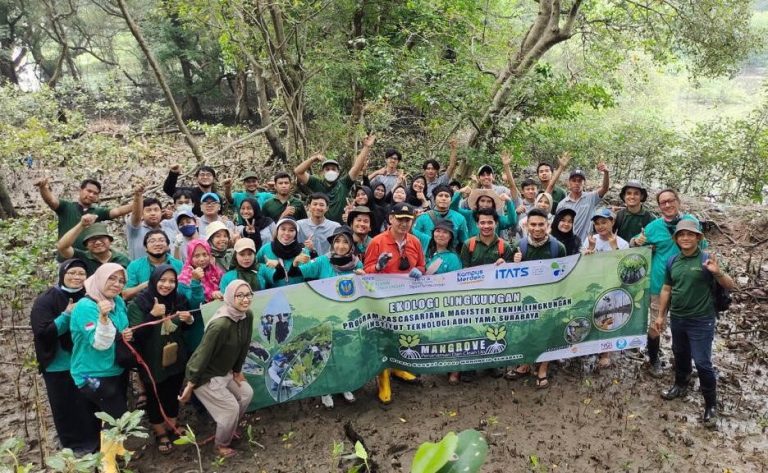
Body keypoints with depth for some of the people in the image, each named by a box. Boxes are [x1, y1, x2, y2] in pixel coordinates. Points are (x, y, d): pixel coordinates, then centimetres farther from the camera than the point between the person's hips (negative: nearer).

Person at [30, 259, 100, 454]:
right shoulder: (46, 300, -10)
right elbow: (42, 333, -18)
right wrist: (67, 315, -25)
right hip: (59, 367, -3)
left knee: (90, 407, 12)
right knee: (66, 409, 8)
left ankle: (93, 444, 30)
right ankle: (74, 448, 26)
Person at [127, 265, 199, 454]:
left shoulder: (179, 300, -1)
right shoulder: (139, 303, -15)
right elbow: (135, 334, -21)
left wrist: (190, 320, -10)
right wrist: (152, 315, -32)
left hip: (176, 359, 4)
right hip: (152, 362, -4)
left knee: (173, 395, 19)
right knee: (155, 398, 11)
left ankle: (172, 428, 41)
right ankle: (160, 433, 33)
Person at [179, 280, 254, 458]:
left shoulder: (247, 316, -9)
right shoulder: (220, 324, -35)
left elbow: (244, 346, 3)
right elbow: (203, 354, -29)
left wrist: (237, 371, 11)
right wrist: (190, 385, -22)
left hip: (224, 371, 9)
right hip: (206, 375, -8)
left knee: (246, 393, 16)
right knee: (230, 408, -3)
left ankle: (228, 428, 39)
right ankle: (221, 445, 23)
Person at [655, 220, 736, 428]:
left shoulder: (706, 261, -13)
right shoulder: (672, 261, 2)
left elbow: (731, 286, -14)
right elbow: (666, 289, 11)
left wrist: (717, 272, -33)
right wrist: (661, 315, 12)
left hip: (701, 321, -5)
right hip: (677, 319, 5)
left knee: (702, 363, -2)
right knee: (680, 355, 22)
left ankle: (711, 405, 12)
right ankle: (680, 386, 44)